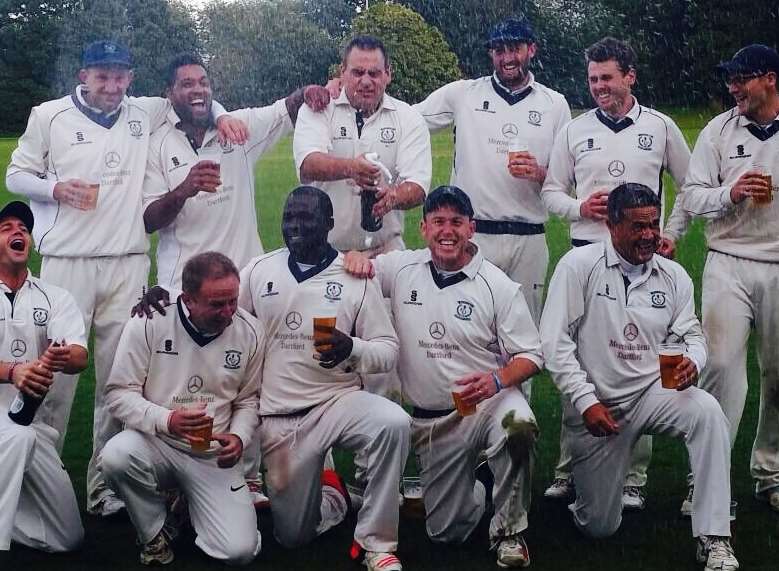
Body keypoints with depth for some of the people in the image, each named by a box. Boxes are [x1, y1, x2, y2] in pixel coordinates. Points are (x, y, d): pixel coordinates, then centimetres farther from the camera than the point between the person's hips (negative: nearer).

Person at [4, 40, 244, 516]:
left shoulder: (143, 114, 10)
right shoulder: (50, 116, 5)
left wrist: (220, 116, 3)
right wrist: (56, 188, -9)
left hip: (128, 264, 2)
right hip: (67, 263, -2)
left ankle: (106, 486, 10)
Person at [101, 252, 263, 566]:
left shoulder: (250, 332, -5)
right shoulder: (150, 320, -13)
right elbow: (119, 393, -10)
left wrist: (239, 437, -10)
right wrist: (166, 420, -26)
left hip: (214, 456, 1)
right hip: (155, 443, -1)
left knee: (240, 550, -17)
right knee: (116, 455, -36)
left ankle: (191, 502, 20)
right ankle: (155, 533, -4)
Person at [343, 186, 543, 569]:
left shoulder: (500, 286, -5)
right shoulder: (401, 268, 2)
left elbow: (530, 356, -5)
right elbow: (360, 270, 14)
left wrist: (498, 380, -27)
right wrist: (355, 256, -11)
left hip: (486, 403, -3)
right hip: (430, 420, 3)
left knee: (517, 424, -39)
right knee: (446, 531, 3)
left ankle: (509, 531, -15)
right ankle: (472, 488, 40)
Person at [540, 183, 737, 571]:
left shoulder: (673, 275, 2)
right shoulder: (579, 266, -10)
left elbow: (692, 334, 6)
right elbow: (555, 341, -11)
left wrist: (692, 361, -19)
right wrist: (586, 401, -16)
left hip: (653, 393, 3)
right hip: (595, 405, -2)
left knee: (707, 411, -32)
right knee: (600, 528, 0)